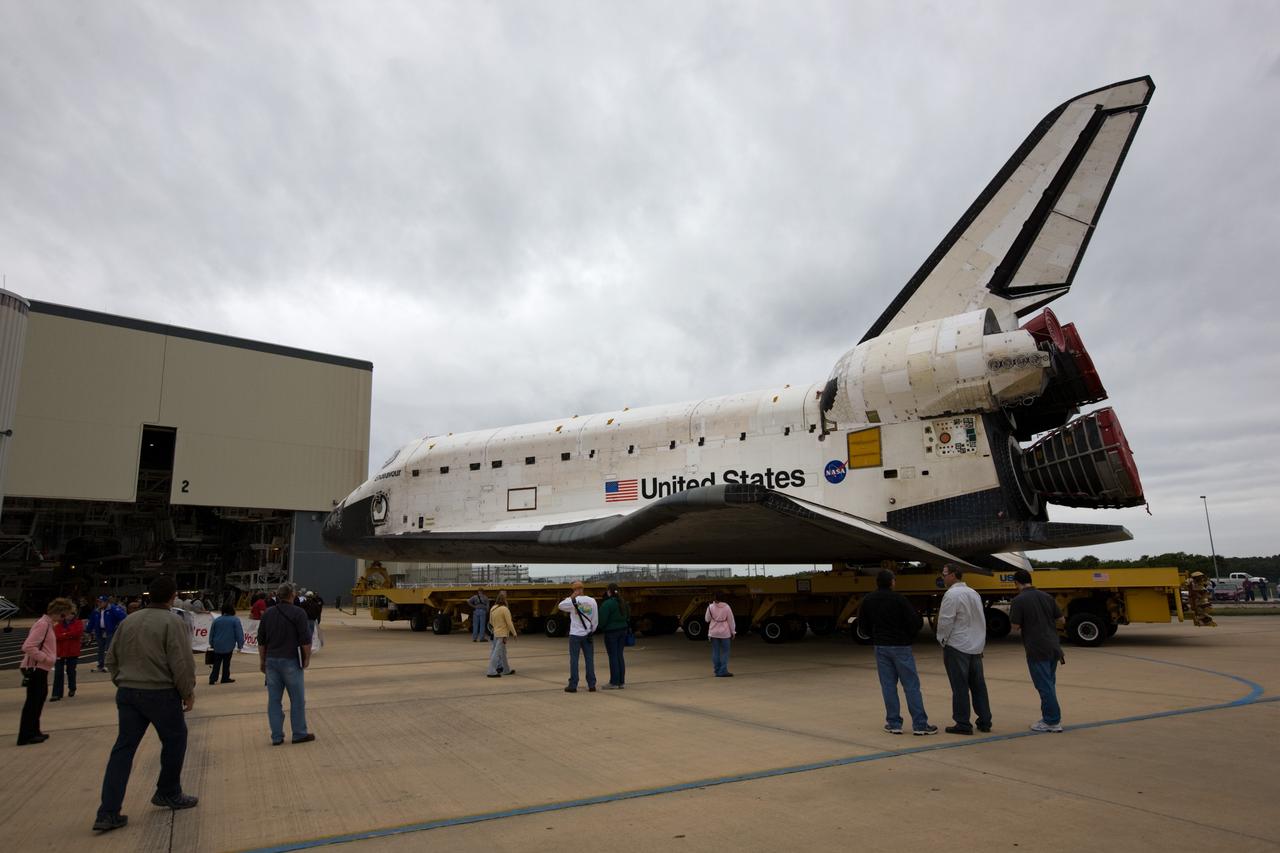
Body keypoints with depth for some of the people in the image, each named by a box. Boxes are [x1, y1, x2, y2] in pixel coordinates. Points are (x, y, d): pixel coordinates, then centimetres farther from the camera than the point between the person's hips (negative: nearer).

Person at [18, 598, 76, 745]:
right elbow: (27, 647, -25)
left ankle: (33, 732, 24)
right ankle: (25, 736, 2)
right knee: (32, 702, -4)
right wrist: (46, 658, -20)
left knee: (38, 699, 16)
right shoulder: (43, 624, -18)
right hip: (35, 669, -10)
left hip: (40, 669, 10)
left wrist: (49, 658, 12)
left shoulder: (48, 624, 13)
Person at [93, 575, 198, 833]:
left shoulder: (129, 621, 8)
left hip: (127, 693, 6)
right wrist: (188, 692, -3)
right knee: (174, 740, 13)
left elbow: (111, 659, 15)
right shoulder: (173, 622, -13)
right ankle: (168, 794, 26)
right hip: (161, 694, -6)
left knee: (124, 748, 9)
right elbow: (181, 662, -16)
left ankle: (108, 813, 6)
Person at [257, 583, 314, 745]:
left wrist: (262, 660, 19)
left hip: (272, 660, 5)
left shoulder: (268, 613, 8)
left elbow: (261, 640, 12)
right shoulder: (298, 613, -9)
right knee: (297, 699, 5)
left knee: (274, 699, 9)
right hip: (290, 660, -5)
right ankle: (299, 734, 10)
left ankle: (276, 736, 12)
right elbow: (305, 639, -12)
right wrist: (307, 658, -2)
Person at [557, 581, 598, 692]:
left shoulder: (573, 601, -11)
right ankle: (591, 685, 8)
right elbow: (596, 620, 3)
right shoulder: (592, 601, -1)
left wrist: (571, 597, 1)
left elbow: (560, 606, 2)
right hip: (587, 634, 3)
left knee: (574, 659, 3)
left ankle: (573, 685, 4)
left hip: (575, 634, -3)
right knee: (589, 659, 7)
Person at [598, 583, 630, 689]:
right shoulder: (623, 602, 8)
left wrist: (602, 627, 4)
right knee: (620, 656, 12)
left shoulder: (607, 604, -15)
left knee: (613, 657, -2)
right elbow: (628, 617, 15)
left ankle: (614, 682, 2)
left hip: (611, 632, -7)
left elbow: (602, 620, -14)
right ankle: (621, 682, 15)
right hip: (623, 630, 7)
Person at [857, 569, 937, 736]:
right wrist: (908, 636, 5)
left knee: (888, 686, 9)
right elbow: (916, 621, -14)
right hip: (901, 646, -4)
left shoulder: (868, 600, 1)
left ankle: (893, 724, 11)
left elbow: (862, 622, 9)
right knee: (911, 685, 2)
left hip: (881, 647, 4)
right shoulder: (898, 599, -13)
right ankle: (920, 725, 4)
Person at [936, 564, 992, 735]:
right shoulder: (974, 593, 9)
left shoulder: (952, 594, -15)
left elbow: (945, 621, -16)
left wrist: (942, 639, 0)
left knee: (960, 687, -1)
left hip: (957, 647, -7)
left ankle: (963, 724, 3)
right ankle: (984, 722, 18)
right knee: (978, 685, 13)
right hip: (976, 647, 7)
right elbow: (982, 620, 13)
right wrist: (981, 643, 18)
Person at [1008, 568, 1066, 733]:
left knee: (1044, 686, 1)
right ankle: (1049, 717, 23)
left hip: (1036, 650, -6)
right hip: (1053, 647, 7)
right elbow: (1060, 621, 10)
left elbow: (1016, 626, -12)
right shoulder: (1046, 597, 6)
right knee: (1049, 684, 17)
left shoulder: (1019, 600, -12)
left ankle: (1052, 721, 7)